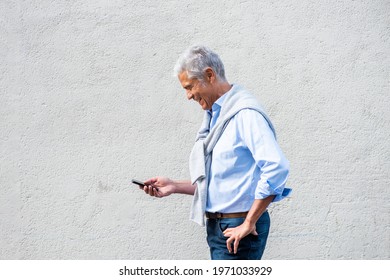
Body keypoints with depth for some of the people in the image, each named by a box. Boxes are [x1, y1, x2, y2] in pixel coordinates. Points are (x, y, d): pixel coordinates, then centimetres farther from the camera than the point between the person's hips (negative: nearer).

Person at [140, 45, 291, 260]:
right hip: (217, 225, 9)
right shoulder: (215, 117, 15)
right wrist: (175, 186, 11)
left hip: (238, 228, -9)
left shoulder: (245, 114, -15)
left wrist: (248, 224, -21)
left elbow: (276, 168, -25)